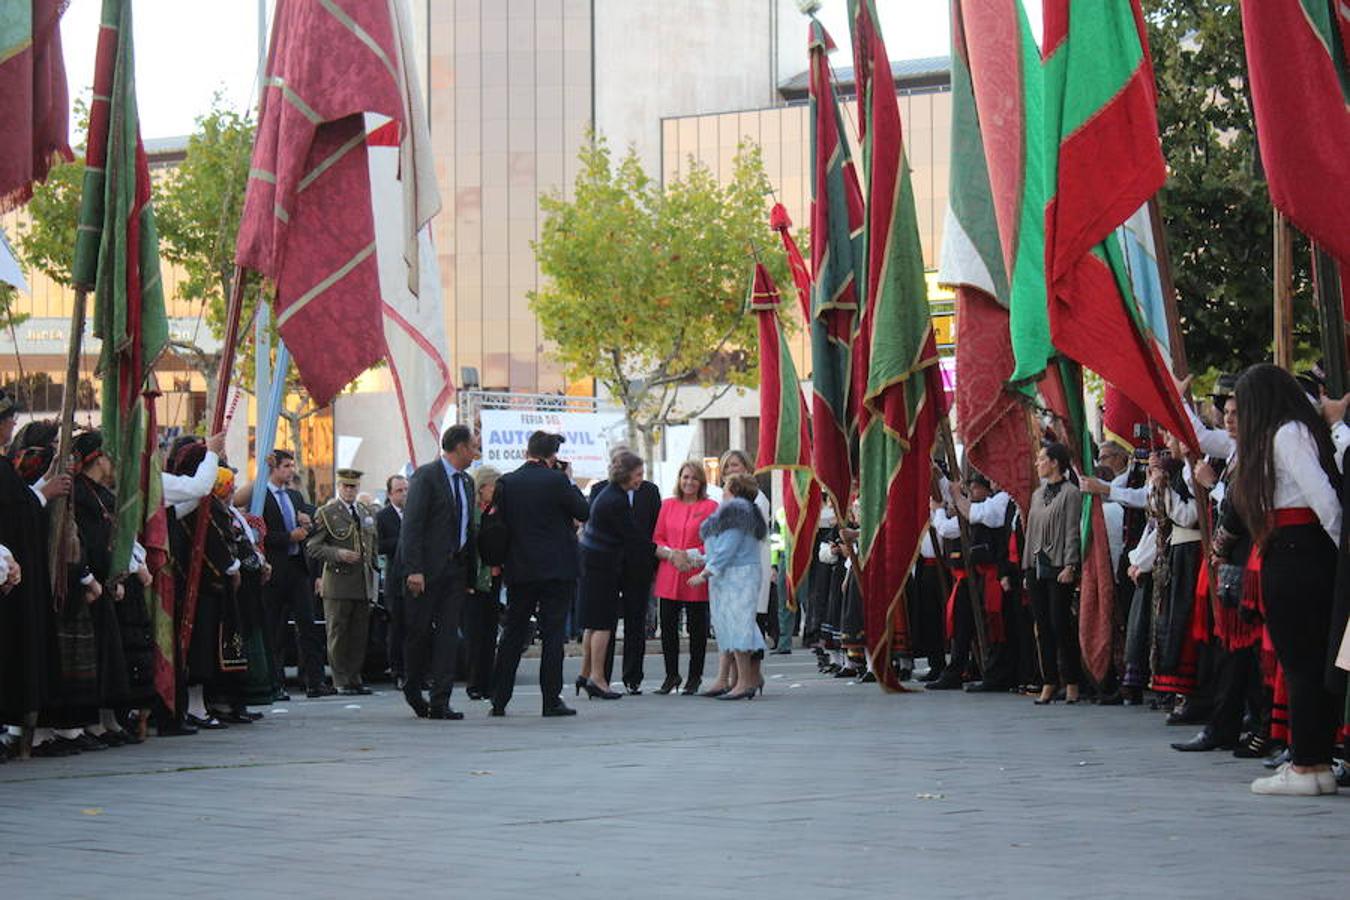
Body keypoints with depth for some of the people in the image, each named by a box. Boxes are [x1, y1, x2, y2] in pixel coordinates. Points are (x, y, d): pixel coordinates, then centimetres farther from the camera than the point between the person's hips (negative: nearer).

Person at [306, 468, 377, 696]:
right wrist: (338, 554, -19)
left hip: (364, 583, 5)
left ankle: (355, 678, 13)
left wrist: (372, 566, 15)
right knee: (338, 633, -2)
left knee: (360, 634, 6)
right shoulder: (326, 513, -2)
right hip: (338, 582, -5)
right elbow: (312, 547, -6)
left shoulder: (367, 512, 16)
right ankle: (341, 681, 2)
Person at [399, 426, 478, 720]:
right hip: (427, 568, -7)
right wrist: (413, 569, -21)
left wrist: (471, 569, 11)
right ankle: (412, 689, 22)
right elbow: (412, 525, -14)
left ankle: (440, 702, -2)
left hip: (455, 568, 7)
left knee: (448, 634, 0)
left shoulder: (466, 482, 16)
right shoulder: (426, 475, -9)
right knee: (420, 630, 1)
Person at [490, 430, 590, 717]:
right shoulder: (556, 481, -10)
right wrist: (569, 482, 6)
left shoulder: (506, 483, 1)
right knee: (553, 634, 0)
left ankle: (499, 700, 8)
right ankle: (552, 700, -2)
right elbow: (584, 512, -3)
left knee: (512, 634, 9)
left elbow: (500, 523, 5)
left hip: (519, 570, 4)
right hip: (557, 569, -3)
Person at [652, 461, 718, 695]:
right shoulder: (667, 505, 13)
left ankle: (694, 678, 11)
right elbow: (656, 540, 10)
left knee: (697, 627, 2)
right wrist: (671, 554, -9)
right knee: (668, 626, 2)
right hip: (668, 577, 3)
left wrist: (690, 556, -12)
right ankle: (671, 675, 14)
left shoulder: (710, 507, 2)